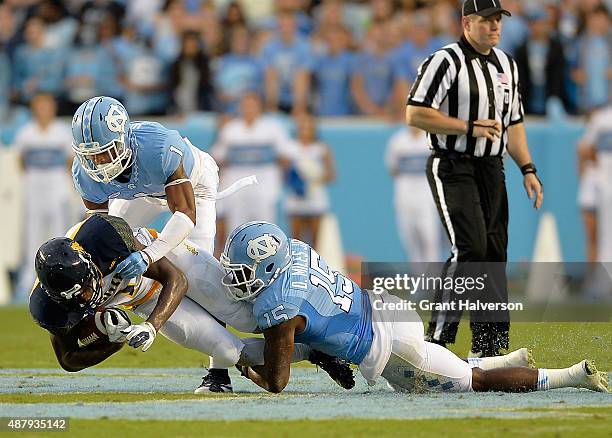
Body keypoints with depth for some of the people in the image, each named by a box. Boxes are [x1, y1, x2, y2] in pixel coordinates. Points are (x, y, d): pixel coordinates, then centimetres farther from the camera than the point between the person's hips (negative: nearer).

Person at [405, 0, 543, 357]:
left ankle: (489, 342, 9)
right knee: (470, 248, -18)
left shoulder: (507, 65, 14)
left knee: (494, 253, 4)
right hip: (452, 168, -7)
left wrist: (527, 170, 13)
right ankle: (439, 334, -10)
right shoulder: (445, 62, -10)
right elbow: (415, 114, -16)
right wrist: (470, 127, -19)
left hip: (492, 168, 7)